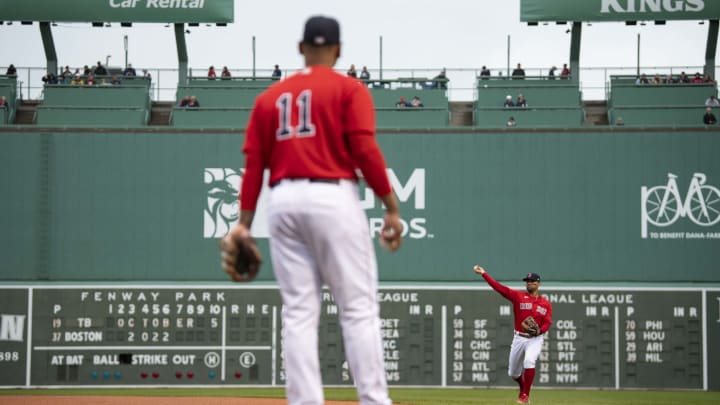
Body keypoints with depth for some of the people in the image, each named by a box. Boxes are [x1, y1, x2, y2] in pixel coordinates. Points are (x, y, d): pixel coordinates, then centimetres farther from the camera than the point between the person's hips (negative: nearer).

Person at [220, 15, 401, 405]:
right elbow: (365, 150, -8)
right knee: (358, 308, -2)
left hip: (282, 202, 4)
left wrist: (244, 224, 10)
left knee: (298, 312, 5)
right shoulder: (349, 89, 4)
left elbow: (254, 162, 10)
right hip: (334, 198, -4)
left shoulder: (269, 97, 16)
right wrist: (391, 207, -5)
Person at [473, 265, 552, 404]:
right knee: (513, 372, 9)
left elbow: (547, 323, -2)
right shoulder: (518, 296, 0)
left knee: (529, 361, -30)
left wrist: (539, 330, -25)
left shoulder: (546, 304, 3)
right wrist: (483, 274, -18)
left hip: (535, 339, -2)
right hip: (519, 338, 2)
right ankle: (523, 387, 44)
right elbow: (499, 287, -8)